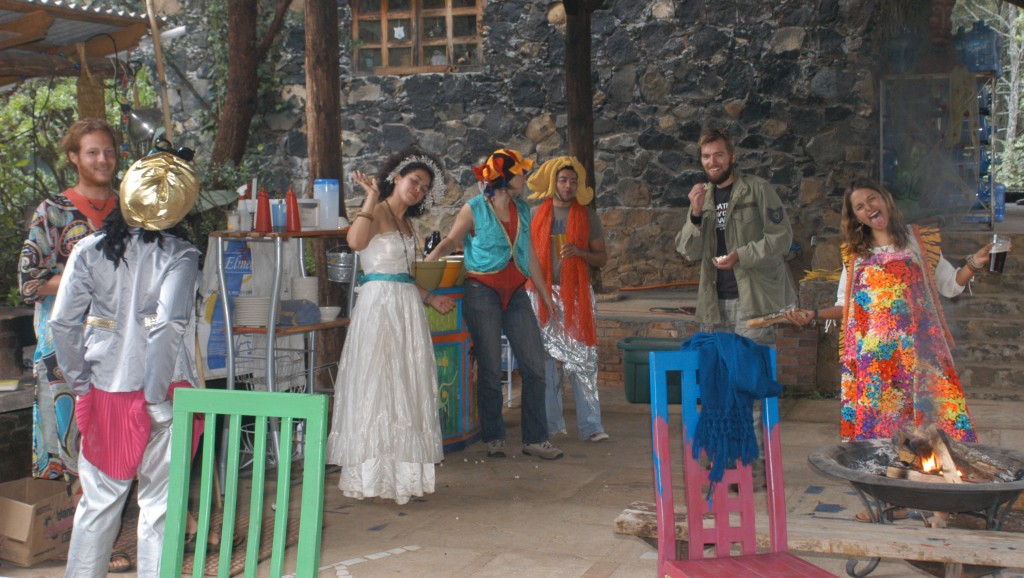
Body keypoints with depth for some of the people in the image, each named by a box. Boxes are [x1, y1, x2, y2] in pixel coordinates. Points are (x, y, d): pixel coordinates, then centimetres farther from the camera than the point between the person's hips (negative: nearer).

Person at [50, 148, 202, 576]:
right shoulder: (179, 255, -10)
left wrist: (80, 383, 6)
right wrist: (157, 397, -14)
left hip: (103, 392, 3)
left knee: (99, 497, 17)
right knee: (159, 501, 7)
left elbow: (62, 323, -3)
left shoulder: (89, 250, 0)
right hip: (157, 391, -3)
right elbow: (167, 325, -21)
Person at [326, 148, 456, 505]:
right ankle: (374, 479, 0)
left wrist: (430, 298, 17)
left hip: (408, 308, 9)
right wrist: (371, 198, -21)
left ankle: (402, 474, 15)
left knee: (406, 390, 8)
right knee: (378, 387, -6)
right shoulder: (376, 213, -6)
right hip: (379, 304, -8)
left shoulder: (405, 222, 19)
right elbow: (356, 241, -27)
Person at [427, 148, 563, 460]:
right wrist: (428, 261, -19)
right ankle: (493, 438, 14)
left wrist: (544, 291, 21)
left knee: (534, 366, -1)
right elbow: (451, 241, -1)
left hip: (516, 293, 5)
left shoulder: (522, 209, 12)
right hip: (482, 291, -5)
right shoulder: (474, 209, -2)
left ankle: (535, 439, 7)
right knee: (490, 369, -1)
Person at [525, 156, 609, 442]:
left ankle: (590, 425, -2)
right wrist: (535, 289, 4)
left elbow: (602, 258, 8)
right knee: (544, 359, 2)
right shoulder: (536, 214, 8)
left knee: (583, 359, -5)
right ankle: (549, 424, 11)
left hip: (577, 295, -1)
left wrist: (579, 252, -12)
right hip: (542, 293, 1)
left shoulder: (587, 215, 7)